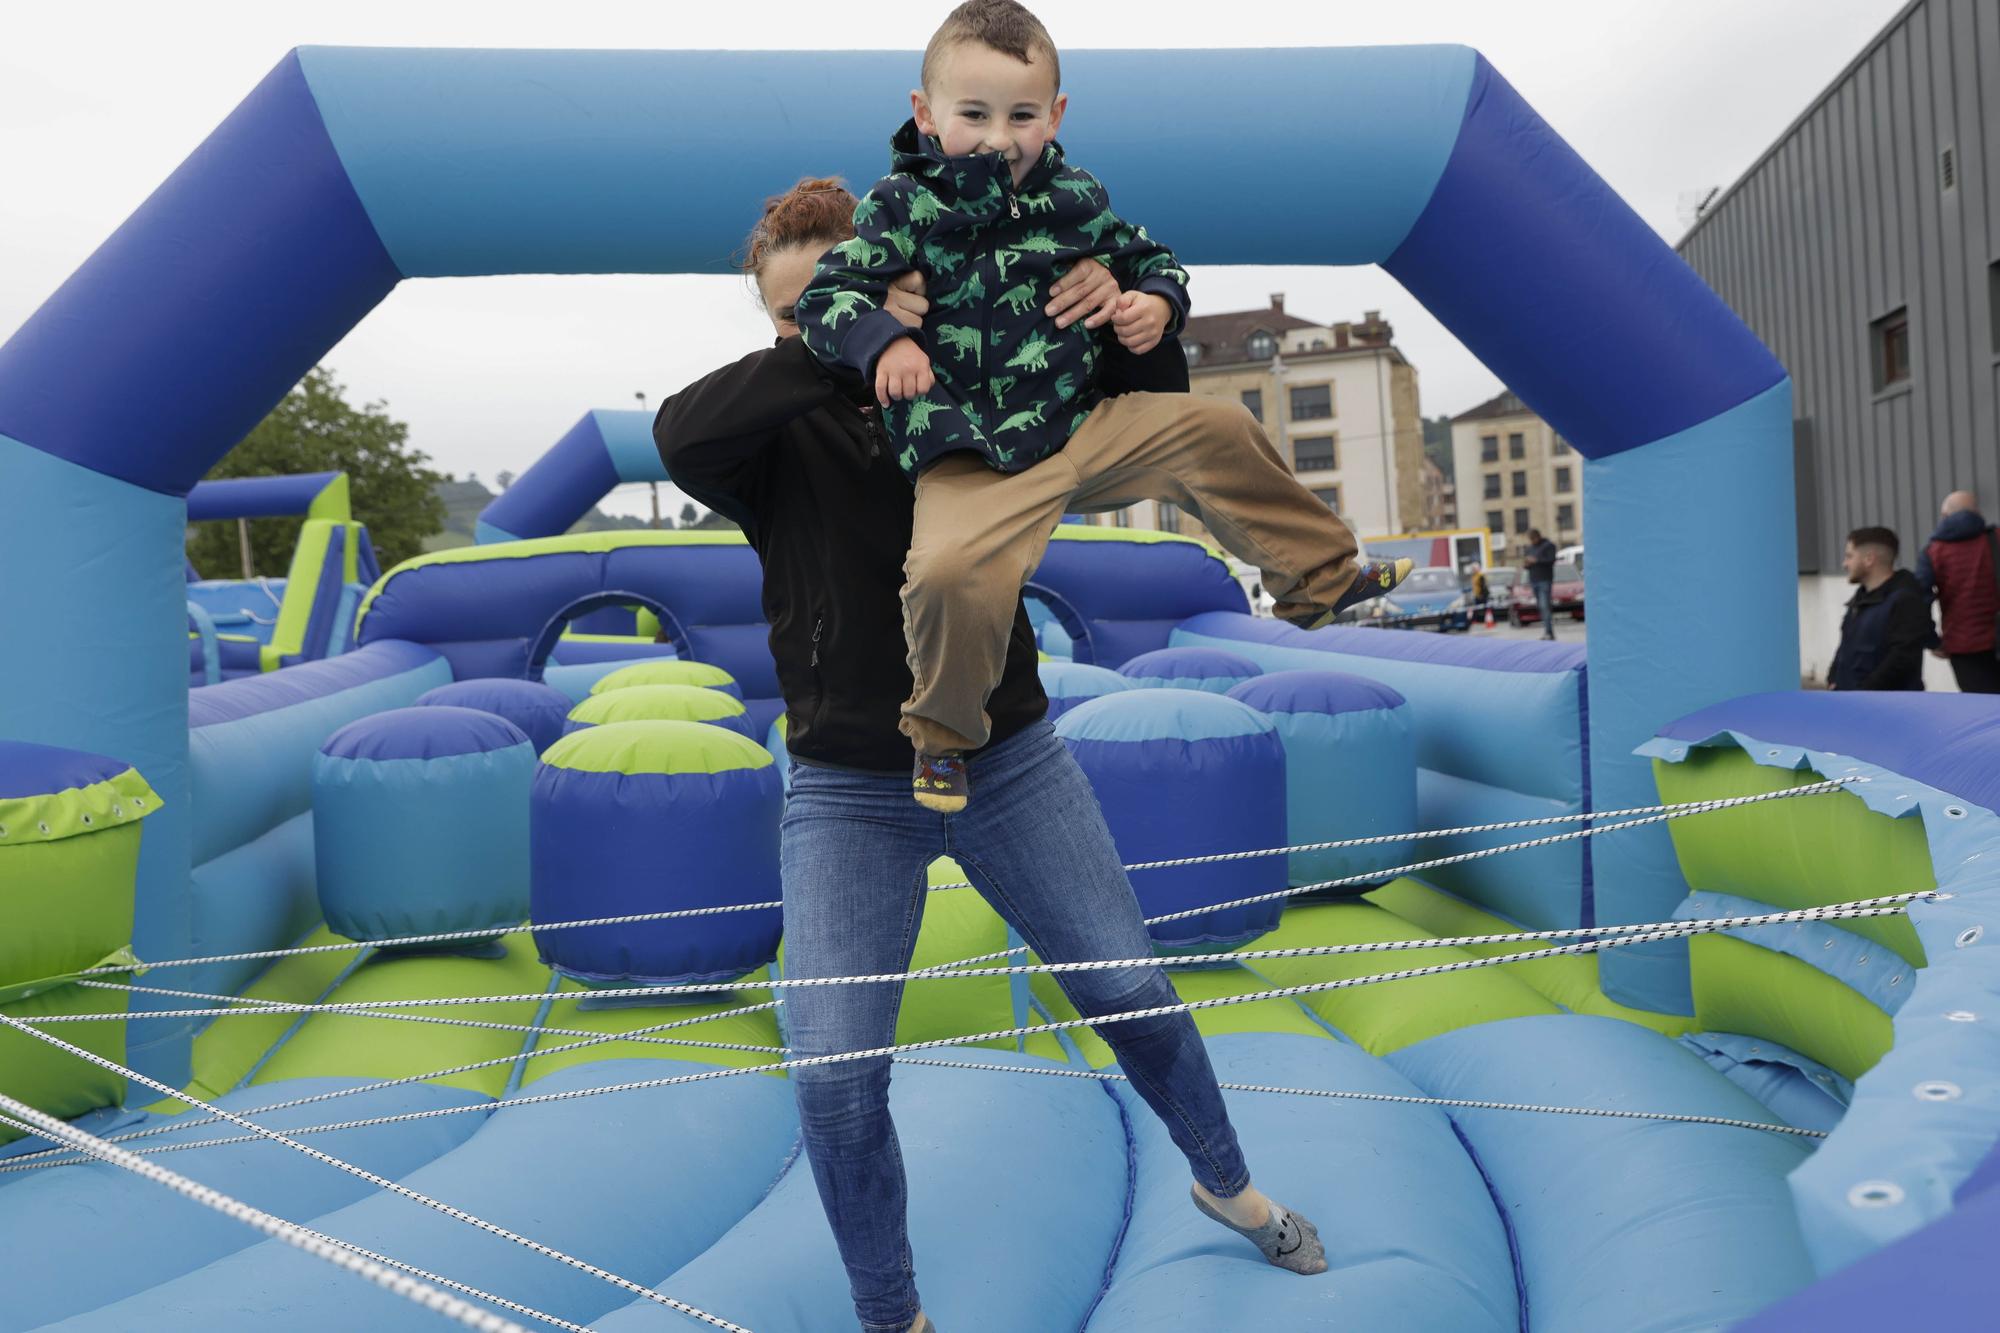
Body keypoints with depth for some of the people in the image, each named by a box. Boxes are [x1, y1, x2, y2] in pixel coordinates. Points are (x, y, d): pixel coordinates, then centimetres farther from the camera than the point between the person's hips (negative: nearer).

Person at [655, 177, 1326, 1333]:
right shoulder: (777, 433, -6)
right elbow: (679, 433, -28)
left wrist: (1127, 313, -19)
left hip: (1012, 759, 2)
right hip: (849, 792, -1)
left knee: (1132, 989, 12)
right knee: (834, 1073, -8)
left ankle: (1227, 1185, 40)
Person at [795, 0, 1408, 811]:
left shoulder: (1073, 197, 9)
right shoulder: (902, 207, -4)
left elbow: (1148, 258, 23)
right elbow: (824, 296, -8)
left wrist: (1157, 302, -1)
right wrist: (884, 342, -29)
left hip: (1083, 425, 5)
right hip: (970, 459, -5)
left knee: (1214, 430, 2)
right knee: (951, 569, -31)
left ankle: (1318, 577, 21)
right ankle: (941, 736, -2)